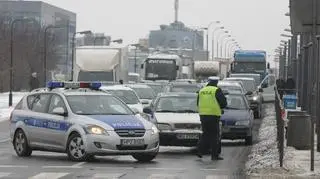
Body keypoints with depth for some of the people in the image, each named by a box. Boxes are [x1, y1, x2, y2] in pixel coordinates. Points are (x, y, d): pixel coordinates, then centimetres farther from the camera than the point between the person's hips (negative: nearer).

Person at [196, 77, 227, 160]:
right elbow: (224, 103, -5)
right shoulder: (217, 91, -6)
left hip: (203, 115, 5)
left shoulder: (201, 91, 12)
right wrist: (219, 108, 15)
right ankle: (215, 155, 1)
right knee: (215, 135, 1)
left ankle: (200, 151, 5)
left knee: (206, 134, 15)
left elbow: (198, 104, 19)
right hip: (213, 115, -5)